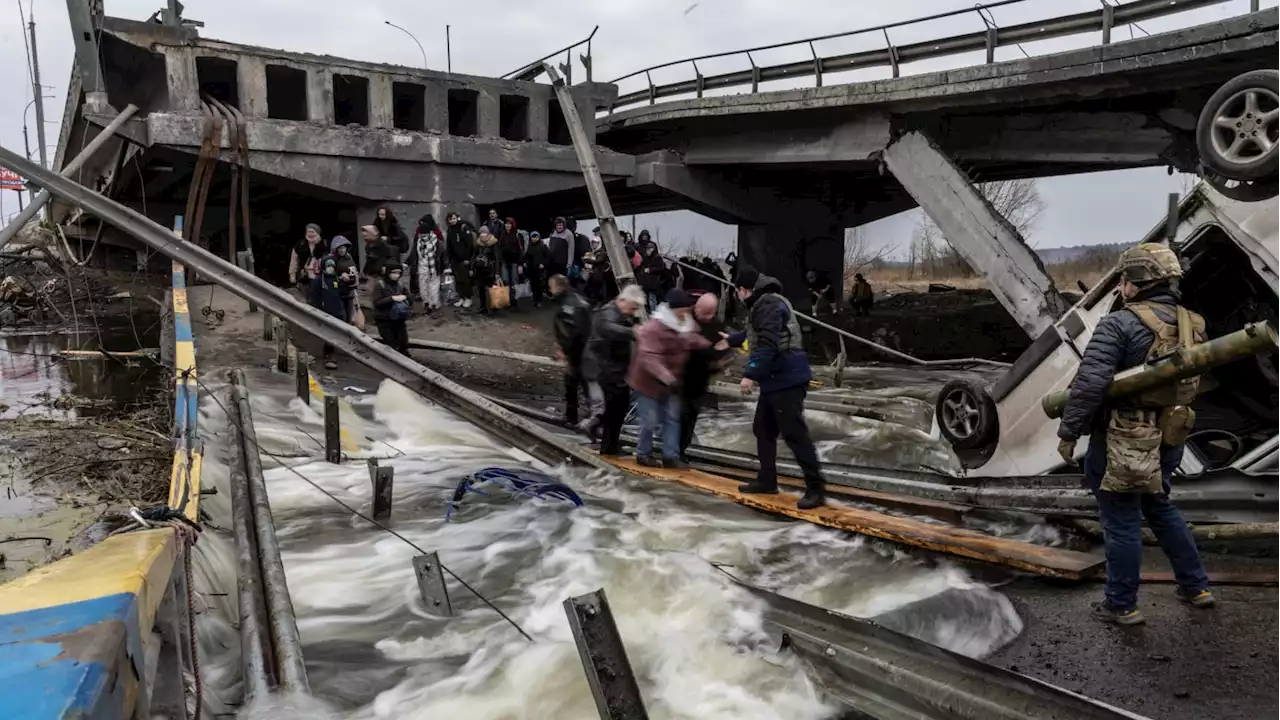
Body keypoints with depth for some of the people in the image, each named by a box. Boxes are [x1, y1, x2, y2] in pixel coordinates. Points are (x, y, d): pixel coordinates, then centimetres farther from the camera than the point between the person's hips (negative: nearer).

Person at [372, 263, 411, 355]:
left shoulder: (400, 285, 5)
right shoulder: (379, 285, -10)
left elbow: (409, 298, 16)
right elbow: (377, 303, -18)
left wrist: (405, 297, -7)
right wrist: (392, 298, -25)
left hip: (399, 320, 5)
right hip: (384, 321, -5)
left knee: (404, 344, 6)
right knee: (391, 346, -3)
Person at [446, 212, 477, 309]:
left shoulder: (464, 227, -8)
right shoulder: (449, 230, 12)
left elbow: (469, 244, -13)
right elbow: (448, 246, 16)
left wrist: (467, 258, -17)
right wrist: (449, 259, 10)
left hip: (464, 259, -6)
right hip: (454, 259, 6)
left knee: (465, 279, -2)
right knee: (458, 280, 7)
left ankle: (468, 298, 7)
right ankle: (461, 298, 15)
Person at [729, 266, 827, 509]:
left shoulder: (770, 305, -16)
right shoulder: (763, 305, 19)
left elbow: (766, 345, -27)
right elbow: (753, 335, 39)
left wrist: (750, 374, -29)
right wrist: (730, 340, 54)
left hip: (787, 380, -11)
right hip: (774, 380, 11)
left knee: (794, 433, -11)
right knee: (763, 429, 17)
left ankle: (816, 488, -8)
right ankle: (767, 480, 28)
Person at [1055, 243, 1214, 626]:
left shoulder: (1119, 325, -19)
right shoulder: (1191, 325, 5)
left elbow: (1090, 384, -24)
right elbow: (1194, 382, 15)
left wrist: (1068, 433, -17)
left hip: (1122, 441, -8)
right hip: (1167, 439, 8)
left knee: (1121, 521, 5)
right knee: (1160, 507, 27)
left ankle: (1120, 606, 17)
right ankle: (1195, 587, 38)